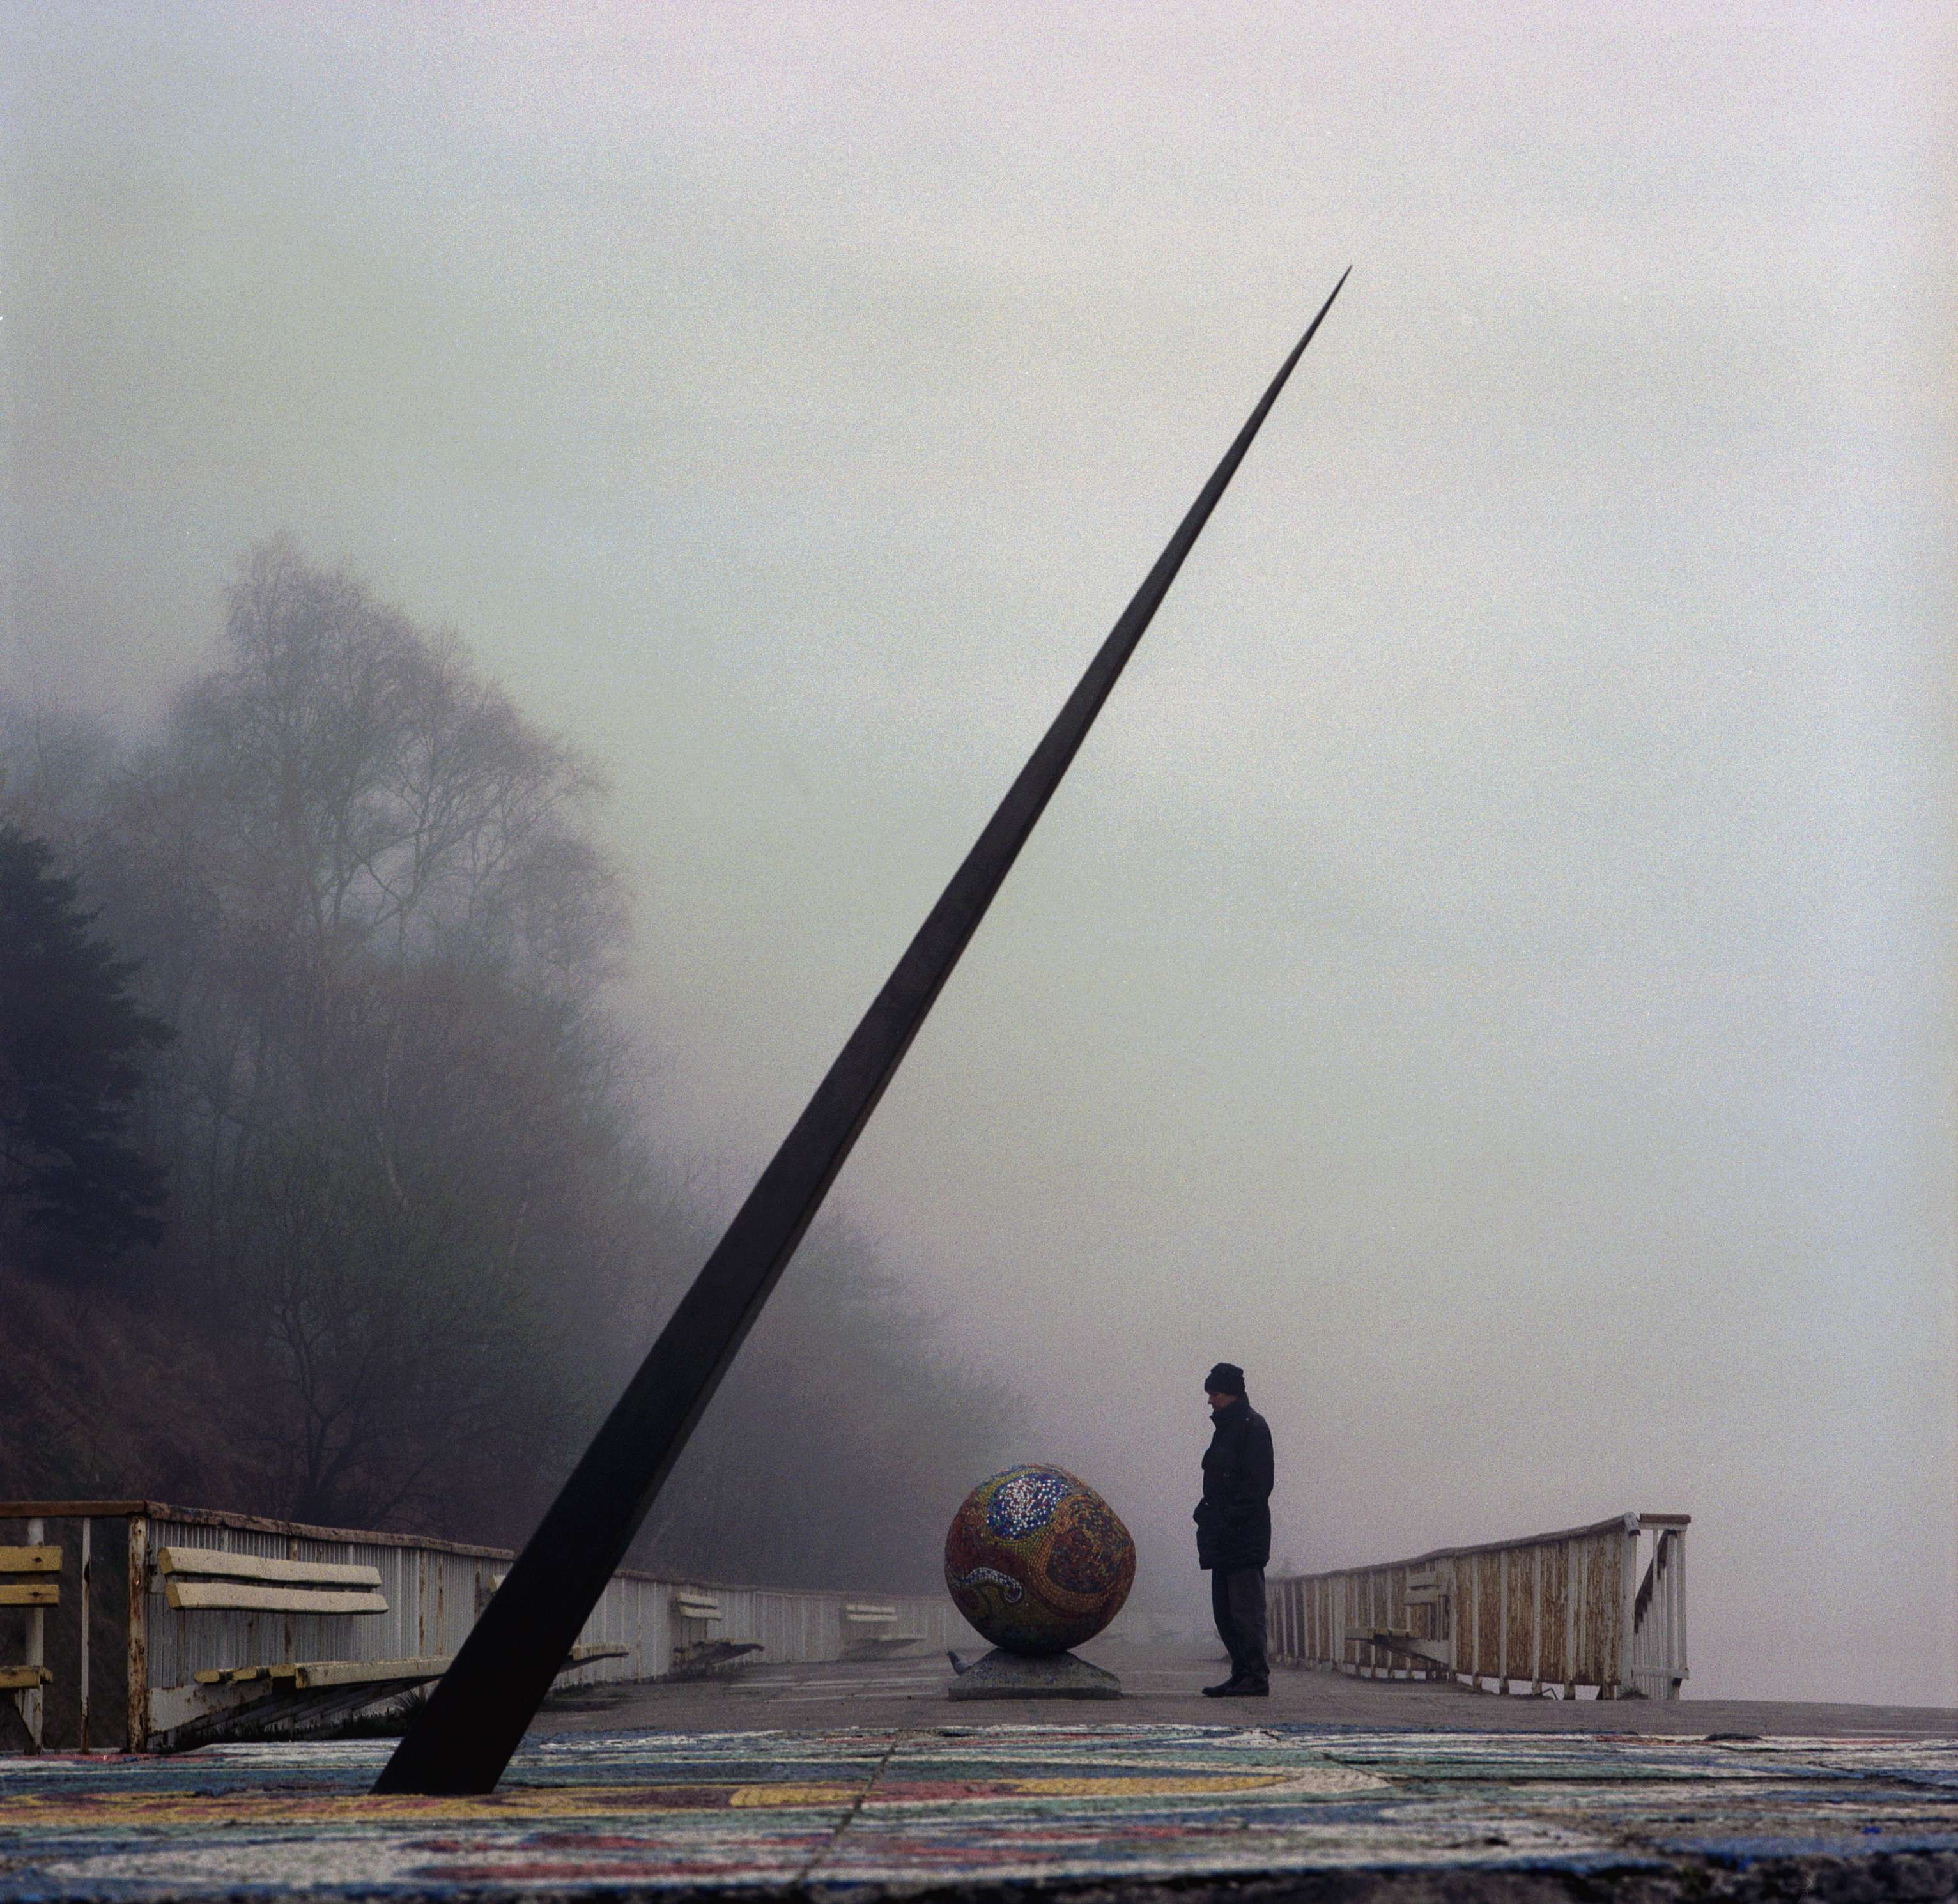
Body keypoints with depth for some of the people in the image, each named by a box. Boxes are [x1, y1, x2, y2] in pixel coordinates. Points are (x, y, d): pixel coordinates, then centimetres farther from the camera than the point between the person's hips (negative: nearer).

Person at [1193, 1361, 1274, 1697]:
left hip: (1246, 1533, -10)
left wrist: (1231, 1520, -20)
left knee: (1245, 1607, -11)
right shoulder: (1226, 1427, 19)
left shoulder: (1252, 1426, -9)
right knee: (1224, 1609, 9)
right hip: (1224, 1537, 10)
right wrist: (1207, 1516, 13)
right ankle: (1242, 1674, 13)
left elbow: (1257, 1483, -16)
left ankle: (1257, 1678, -10)